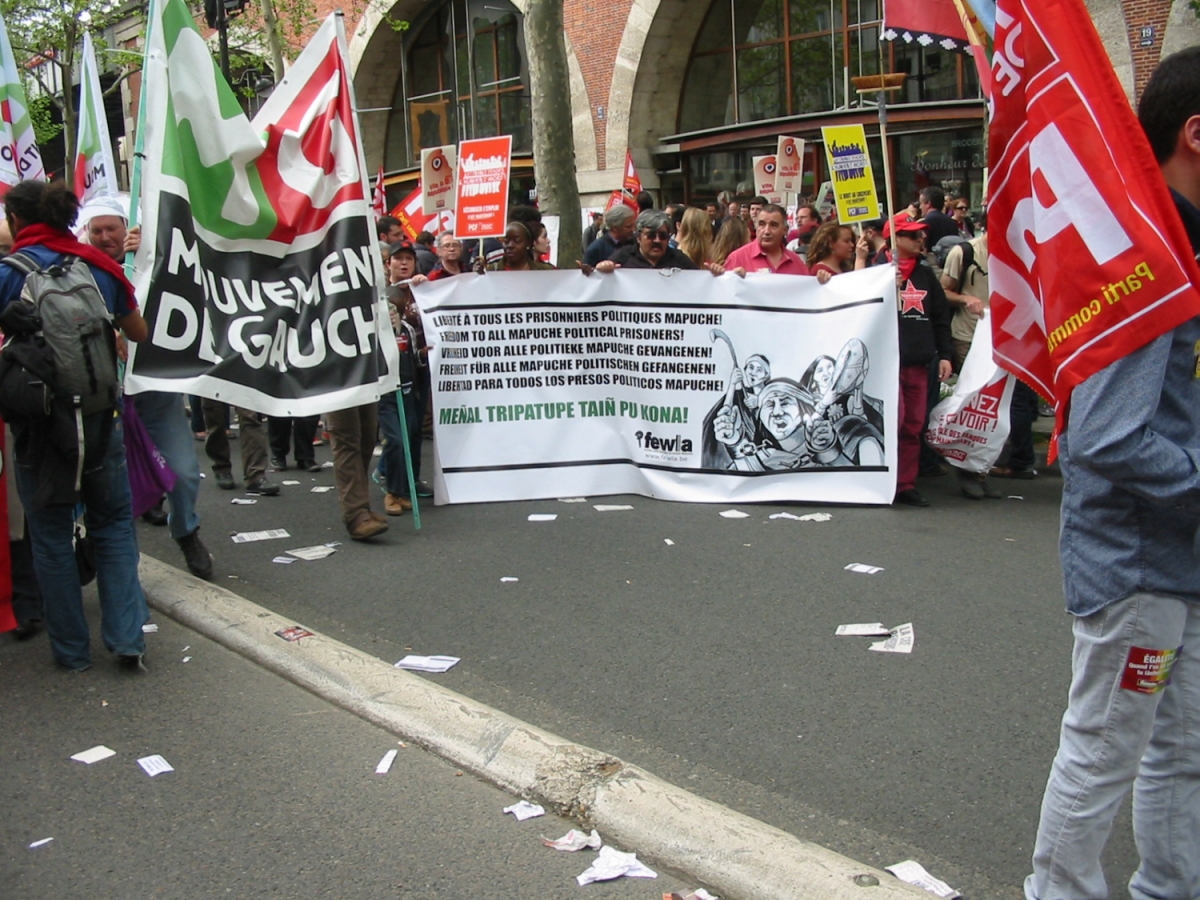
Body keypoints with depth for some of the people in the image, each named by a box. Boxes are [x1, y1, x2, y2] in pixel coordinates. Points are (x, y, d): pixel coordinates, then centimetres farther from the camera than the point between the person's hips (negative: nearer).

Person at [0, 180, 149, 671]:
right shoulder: (101, 266, 3)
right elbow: (139, 333, 15)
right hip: (101, 418, 2)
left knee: (51, 534, 10)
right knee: (113, 524, 13)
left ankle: (72, 649, 16)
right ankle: (127, 638, 5)